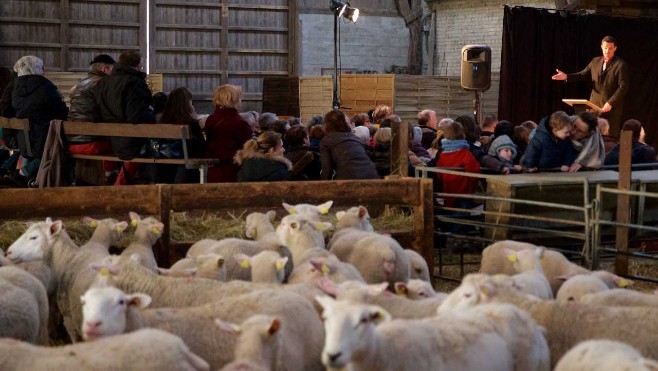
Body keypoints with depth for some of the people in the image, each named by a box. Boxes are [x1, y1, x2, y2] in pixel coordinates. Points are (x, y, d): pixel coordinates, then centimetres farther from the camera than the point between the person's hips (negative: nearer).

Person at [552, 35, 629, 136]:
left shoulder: (621, 65, -8)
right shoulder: (595, 61, 11)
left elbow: (623, 87, -13)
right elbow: (583, 74, 14)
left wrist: (610, 103, -19)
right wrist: (566, 76, -3)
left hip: (612, 108, -5)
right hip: (594, 106, 5)